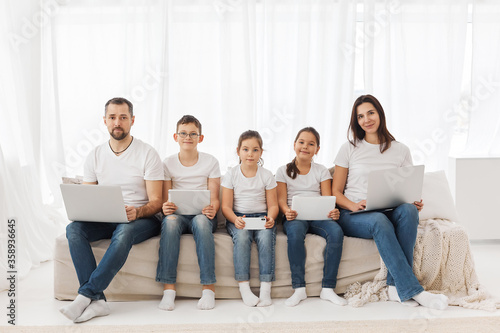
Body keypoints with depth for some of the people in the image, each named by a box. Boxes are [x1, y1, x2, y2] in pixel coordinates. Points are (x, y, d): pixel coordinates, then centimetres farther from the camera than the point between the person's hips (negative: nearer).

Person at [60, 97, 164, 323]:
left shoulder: (147, 154, -3)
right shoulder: (95, 156, 9)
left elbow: (155, 202, -7)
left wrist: (137, 212, -28)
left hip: (141, 220, -4)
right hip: (105, 220, 4)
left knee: (124, 231, -37)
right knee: (74, 229, -25)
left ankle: (86, 293, -30)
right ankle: (97, 300, -30)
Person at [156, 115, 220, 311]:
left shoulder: (210, 162, 5)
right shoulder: (168, 163, 8)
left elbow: (214, 198, 1)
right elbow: (165, 199, 4)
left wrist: (212, 209, -23)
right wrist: (166, 207, -21)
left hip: (202, 215, -1)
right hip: (178, 214, 1)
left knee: (201, 221, -36)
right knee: (170, 220, -35)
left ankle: (208, 288, -32)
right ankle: (168, 288, -33)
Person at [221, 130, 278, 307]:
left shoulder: (267, 175, 7)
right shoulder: (231, 174, 4)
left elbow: (273, 205, 5)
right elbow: (226, 206, -1)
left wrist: (270, 218, -18)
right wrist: (235, 220, -22)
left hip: (261, 217, 1)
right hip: (237, 218, 0)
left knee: (266, 236, -31)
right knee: (242, 235, -33)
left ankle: (265, 288, -26)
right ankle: (243, 287, -27)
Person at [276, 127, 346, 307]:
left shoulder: (322, 171, 17)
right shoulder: (283, 171, 13)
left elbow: (327, 198, 5)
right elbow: (281, 199, 3)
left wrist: (332, 211, -19)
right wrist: (287, 211, -21)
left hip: (318, 217, 2)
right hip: (295, 217, -1)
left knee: (336, 231, -31)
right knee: (295, 232, -38)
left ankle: (328, 288, -24)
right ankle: (299, 288, -29)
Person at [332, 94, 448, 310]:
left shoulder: (401, 150, 14)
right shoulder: (349, 149, 7)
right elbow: (336, 192, 4)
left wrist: (415, 202, -9)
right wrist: (353, 205, -17)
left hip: (389, 212, 2)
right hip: (353, 216, -2)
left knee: (408, 210, -33)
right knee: (380, 221, -37)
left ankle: (395, 286, -31)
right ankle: (412, 290, -35)